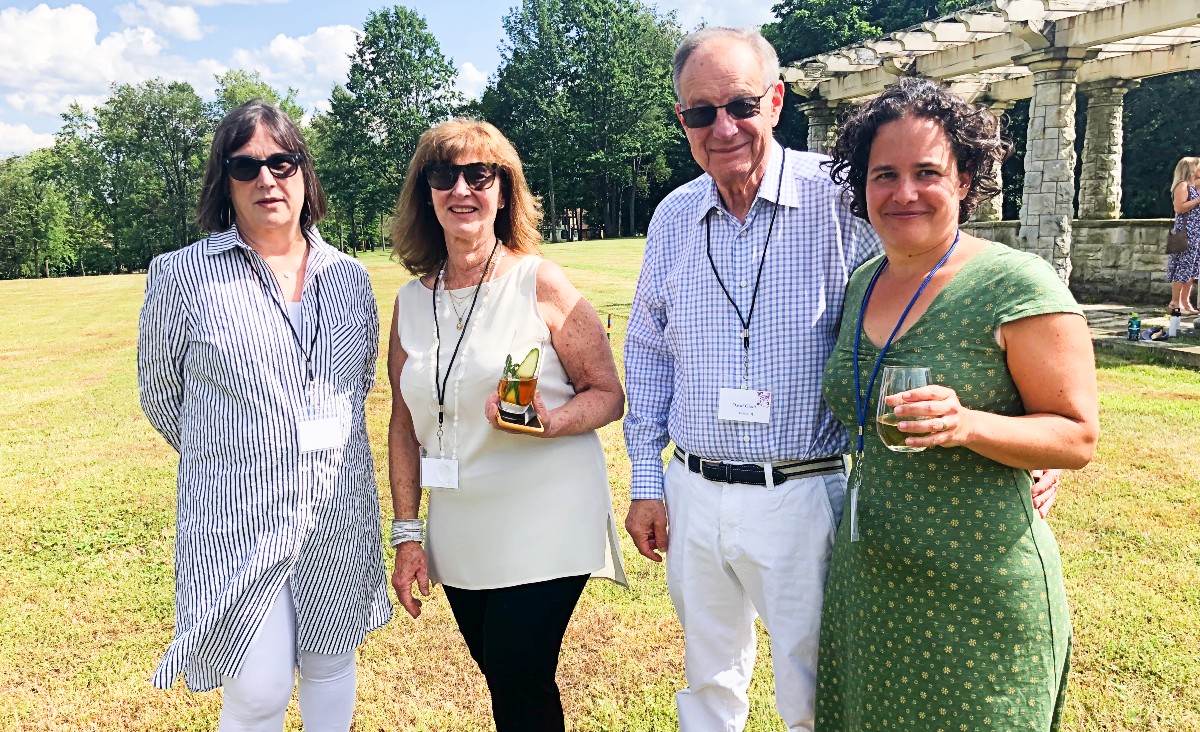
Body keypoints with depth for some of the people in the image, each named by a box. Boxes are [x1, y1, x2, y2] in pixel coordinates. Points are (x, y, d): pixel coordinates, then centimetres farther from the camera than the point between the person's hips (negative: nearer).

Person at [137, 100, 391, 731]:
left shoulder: (348, 277, 5)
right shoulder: (183, 276, -6)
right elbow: (161, 395, 4)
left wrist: (328, 454, 13)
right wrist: (237, 455, 11)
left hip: (340, 512, 4)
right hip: (238, 519, -3)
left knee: (331, 665, 18)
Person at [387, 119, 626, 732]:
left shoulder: (540, 282, -7)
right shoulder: (412, 300, 5)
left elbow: (608, 394, -6)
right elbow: (405, 422, 10)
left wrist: (548, 421, -26)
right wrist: (406, 534, 8)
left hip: (545, 527, -4)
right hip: (459, 537, 5)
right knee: (503, 682, 15)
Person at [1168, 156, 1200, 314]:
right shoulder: (1182, 185, -8)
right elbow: (1179, 208, -19)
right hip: (1186, 232, -9)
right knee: (1183, 267, -10)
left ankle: (1185, 302, 9)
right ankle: (1174, 303, -8)